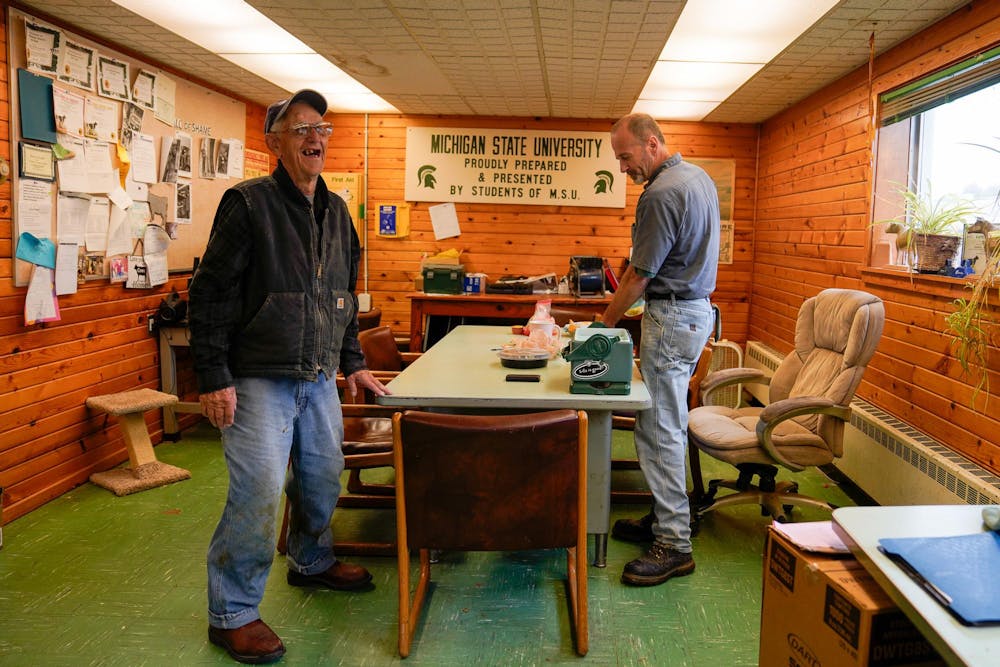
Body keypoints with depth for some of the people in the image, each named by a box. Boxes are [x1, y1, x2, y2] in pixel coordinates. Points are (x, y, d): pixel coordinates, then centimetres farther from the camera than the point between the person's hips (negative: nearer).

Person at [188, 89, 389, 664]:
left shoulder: (336, 211, 12)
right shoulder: (249, 204, -9)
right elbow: (211, 293, -10)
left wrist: (353, 362, 17)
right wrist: (214, 378, -14)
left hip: (319, 379, 7)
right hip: (259, 379, -7)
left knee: (324, 477, 15)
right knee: (259, 491, -8)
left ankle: (311, 561, 41)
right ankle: (232, 614, 8)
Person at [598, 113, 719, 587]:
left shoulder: (661, 194, -19)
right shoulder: (699, 177, 13)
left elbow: (640, 276, -17)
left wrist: (604, 324, -6)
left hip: (671, 317, -11)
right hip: (697, 308, 11)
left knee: (660, 429, -7)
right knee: (666, 423, 15)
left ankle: (674, 545, -1)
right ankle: (664, 518, 25)